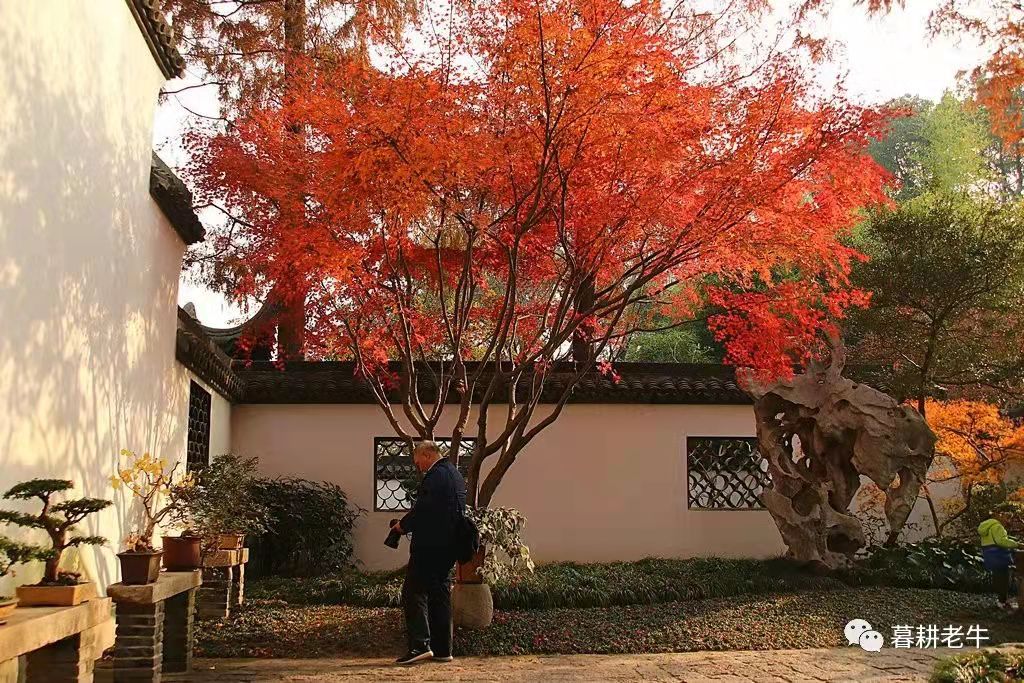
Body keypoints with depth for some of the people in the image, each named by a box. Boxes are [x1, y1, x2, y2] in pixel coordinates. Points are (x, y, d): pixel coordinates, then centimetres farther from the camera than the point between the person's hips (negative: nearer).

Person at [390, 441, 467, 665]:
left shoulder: (436, 475, -15)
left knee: (414, 591, -6)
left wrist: (403, 525, -4)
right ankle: (442, 649, 16)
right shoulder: (455, 474, 16)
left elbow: (422, 508, -20)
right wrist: (409, 523, 17)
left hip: (430, 545, -10)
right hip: (448, 545, 10)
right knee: (440, 592, 13)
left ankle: (420, 645, -11)